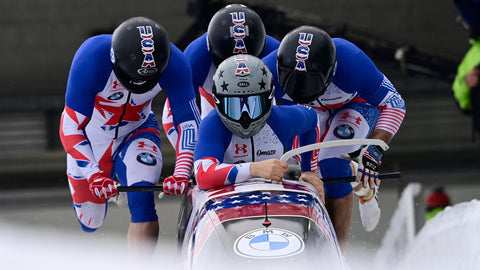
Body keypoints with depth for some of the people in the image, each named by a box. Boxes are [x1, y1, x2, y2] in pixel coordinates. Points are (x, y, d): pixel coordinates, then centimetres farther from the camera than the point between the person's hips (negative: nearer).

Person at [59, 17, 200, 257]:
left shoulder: (174, 64, -29)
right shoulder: (92, 58, -36)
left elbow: (188, 120, -19)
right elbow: (71, 127, -31)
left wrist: (182, 172, -35)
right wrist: (93, 175, -43)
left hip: (136, 132, 1)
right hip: (91, 135, -1)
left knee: (142, 202, -26)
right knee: (91, 222, 11)